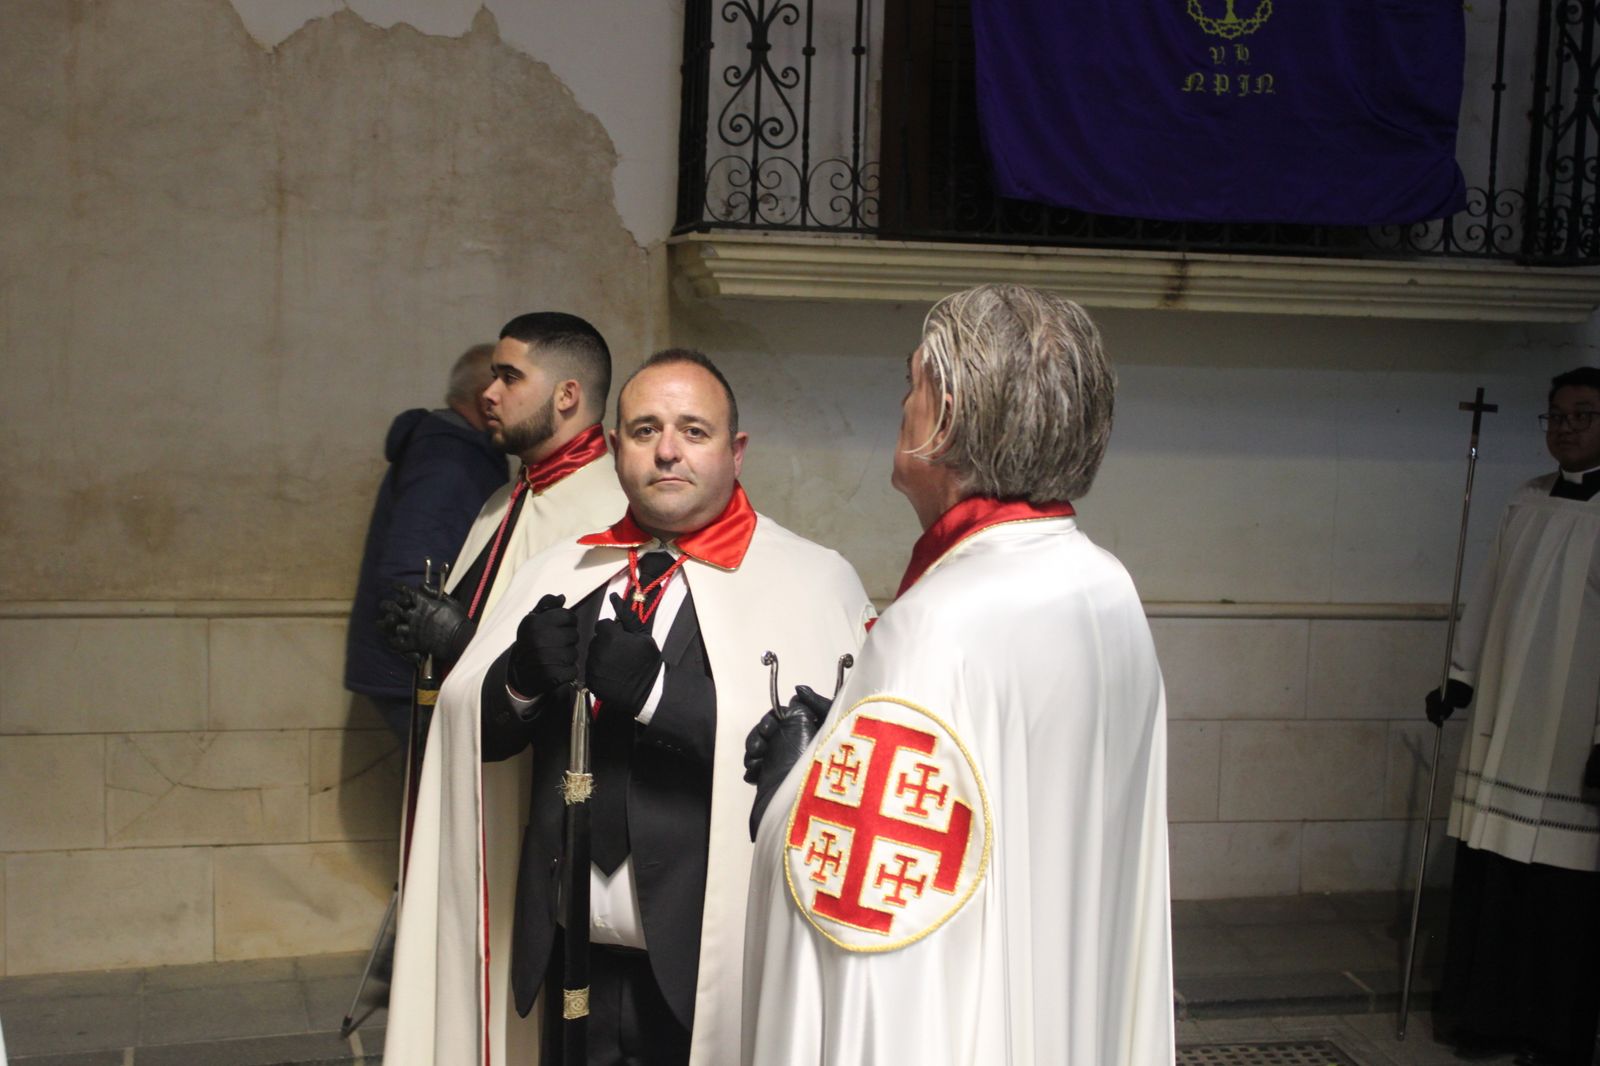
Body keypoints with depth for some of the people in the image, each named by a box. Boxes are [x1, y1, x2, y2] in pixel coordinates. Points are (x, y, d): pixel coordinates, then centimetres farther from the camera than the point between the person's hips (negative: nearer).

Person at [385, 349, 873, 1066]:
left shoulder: (813, 582, -8)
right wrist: (523, 677, -12)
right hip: (574, 961, 5)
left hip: (719, 974, -4)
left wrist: (659, 690, -24)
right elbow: (470, 734, 9)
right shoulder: (558, 577, 10)